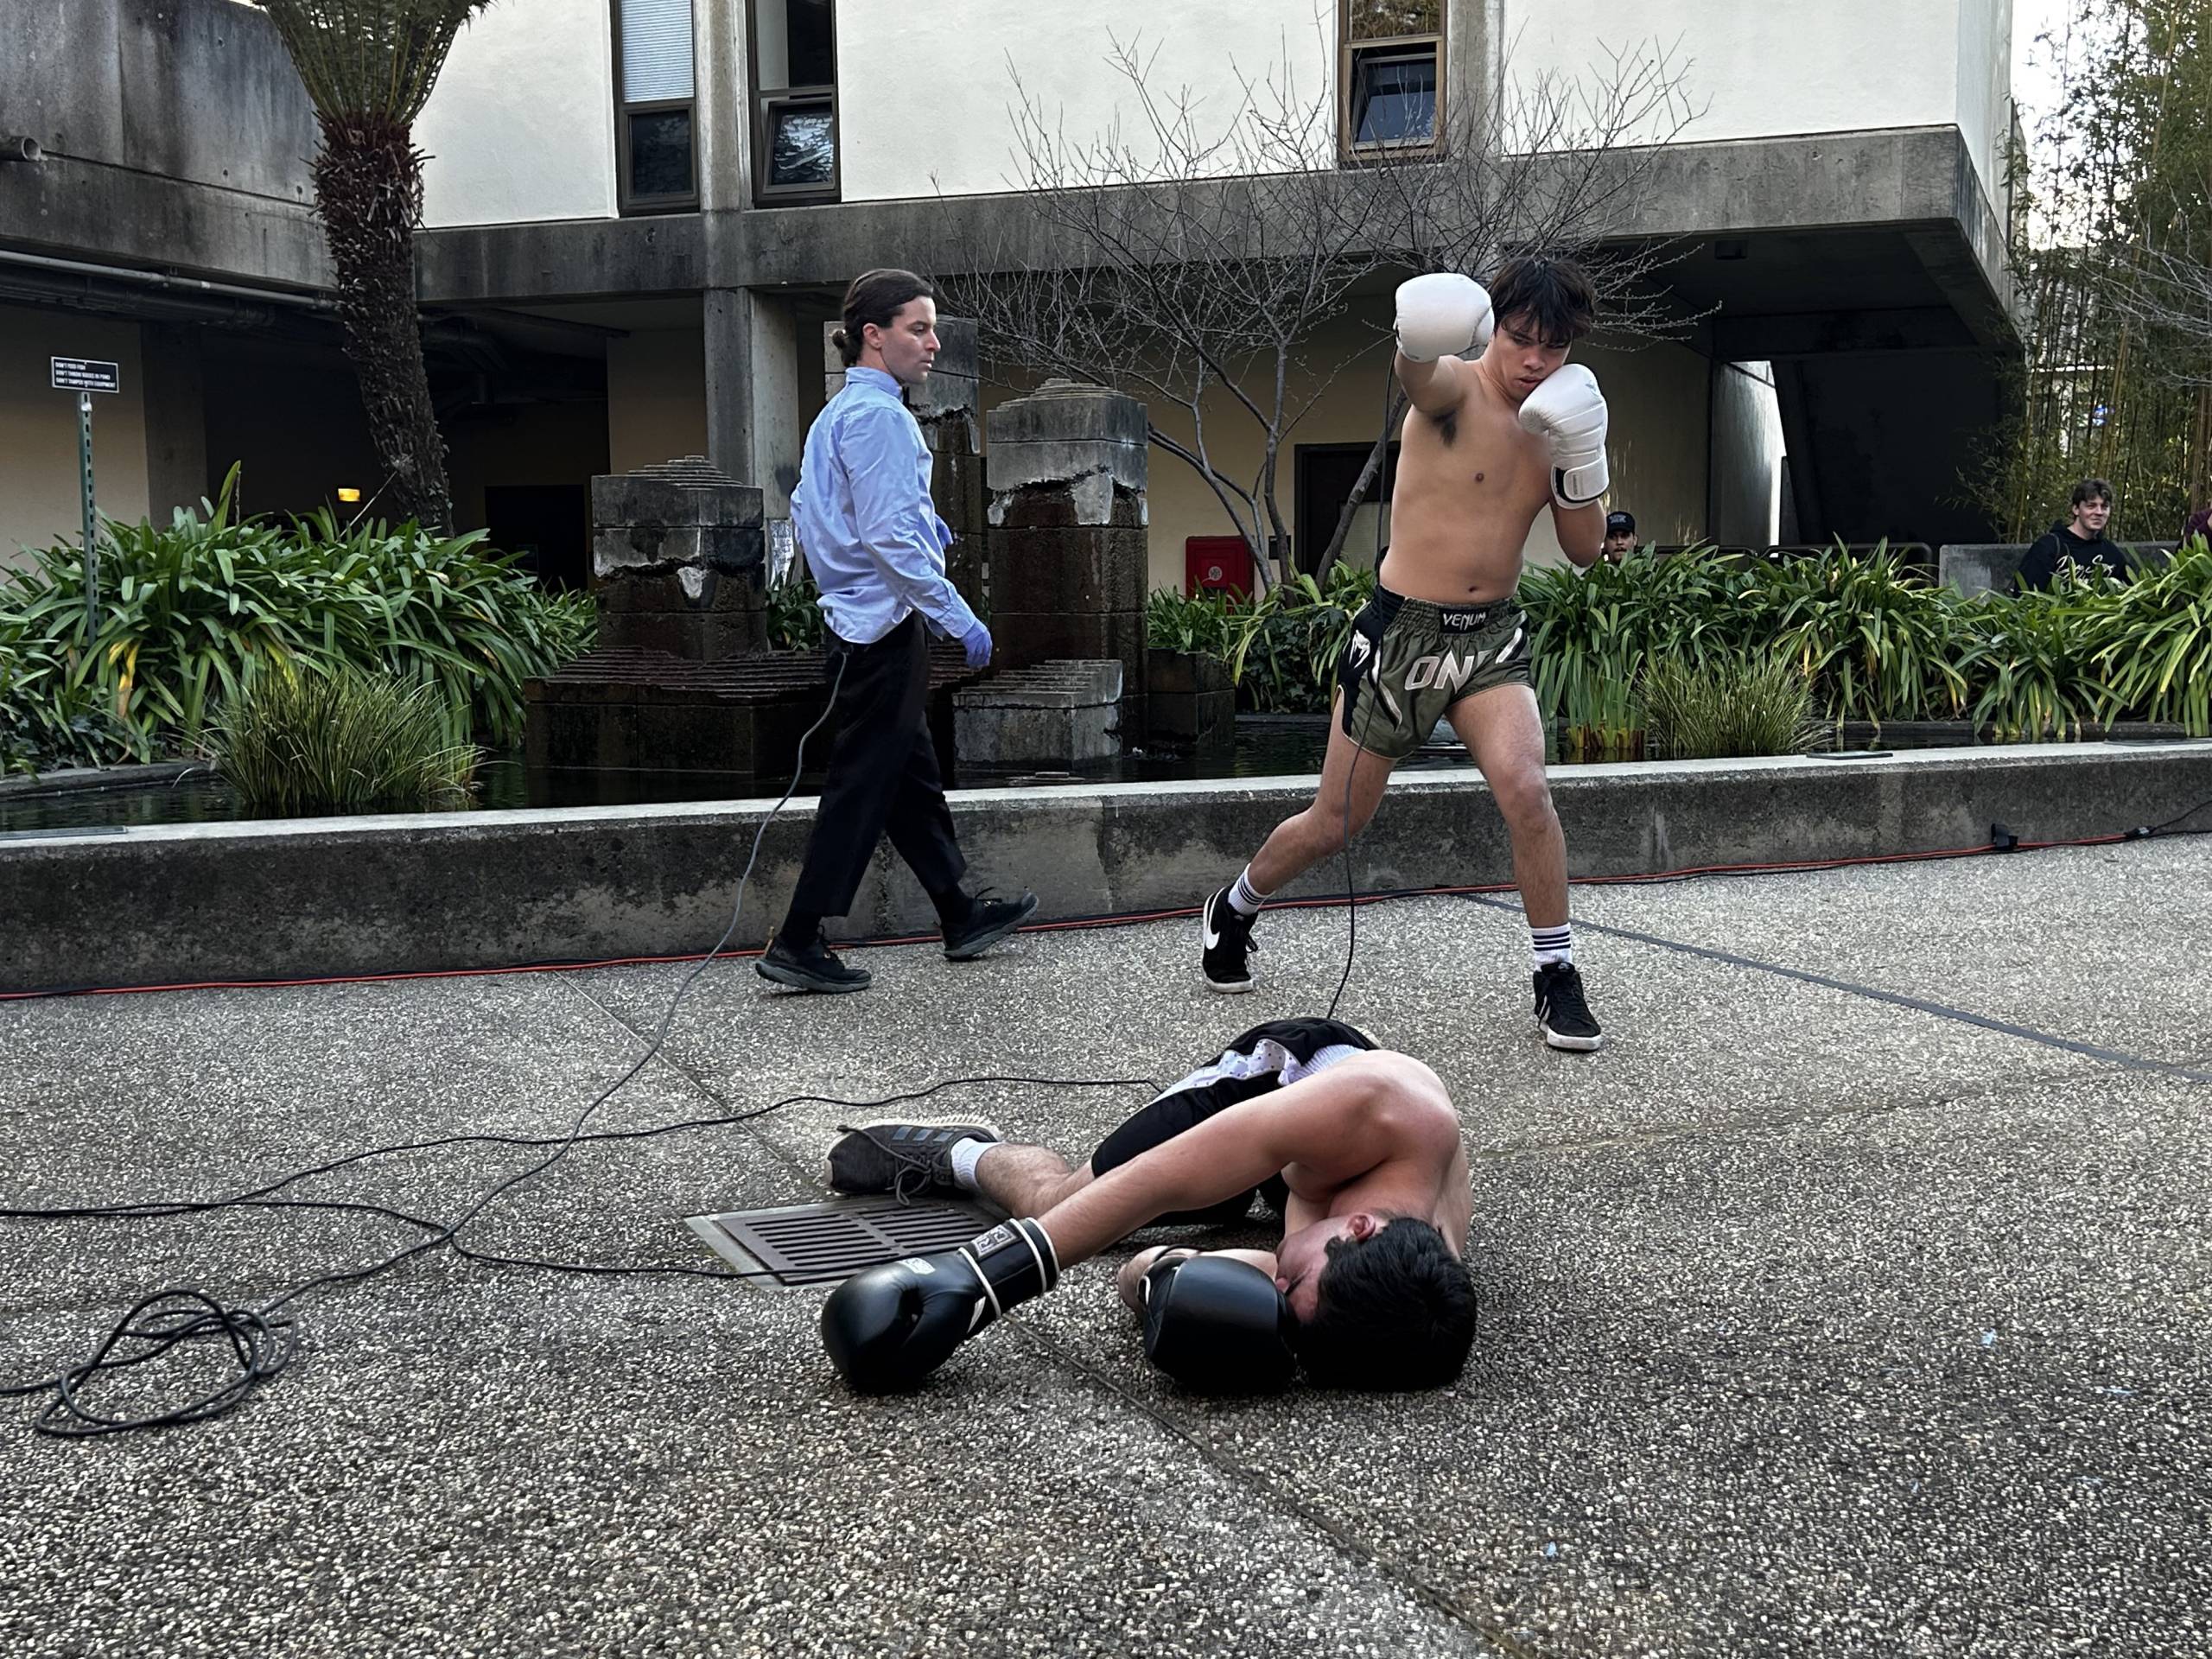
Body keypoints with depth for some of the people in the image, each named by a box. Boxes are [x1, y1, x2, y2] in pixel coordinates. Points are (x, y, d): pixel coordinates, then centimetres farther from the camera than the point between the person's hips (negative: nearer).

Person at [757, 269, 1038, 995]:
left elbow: (806, 509, 24)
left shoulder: (835, 414, 16)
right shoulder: (879, 415, -15)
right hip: (886, 626, -10)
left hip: (855, 618, 10)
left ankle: (961, 917, 27)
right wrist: (959, 618, -19)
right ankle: (797, 945, -2)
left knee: (912, 777, 16)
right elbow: (889, 536, -22)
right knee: (862, 786, -6)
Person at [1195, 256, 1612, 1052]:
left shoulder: (1555, 420, 6)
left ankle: (1557, 979, -4)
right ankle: (1233, 908, 36)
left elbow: (1584, 551, 8)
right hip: (1403, 630, -4)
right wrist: (1416, 342, -66)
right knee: (1335, 822, 7)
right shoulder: (1456, 389, -13)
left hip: (1491, 636, 4)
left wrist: (1580, 462, -10)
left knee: (1525, 790, -20)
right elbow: (1418, 375, -40)